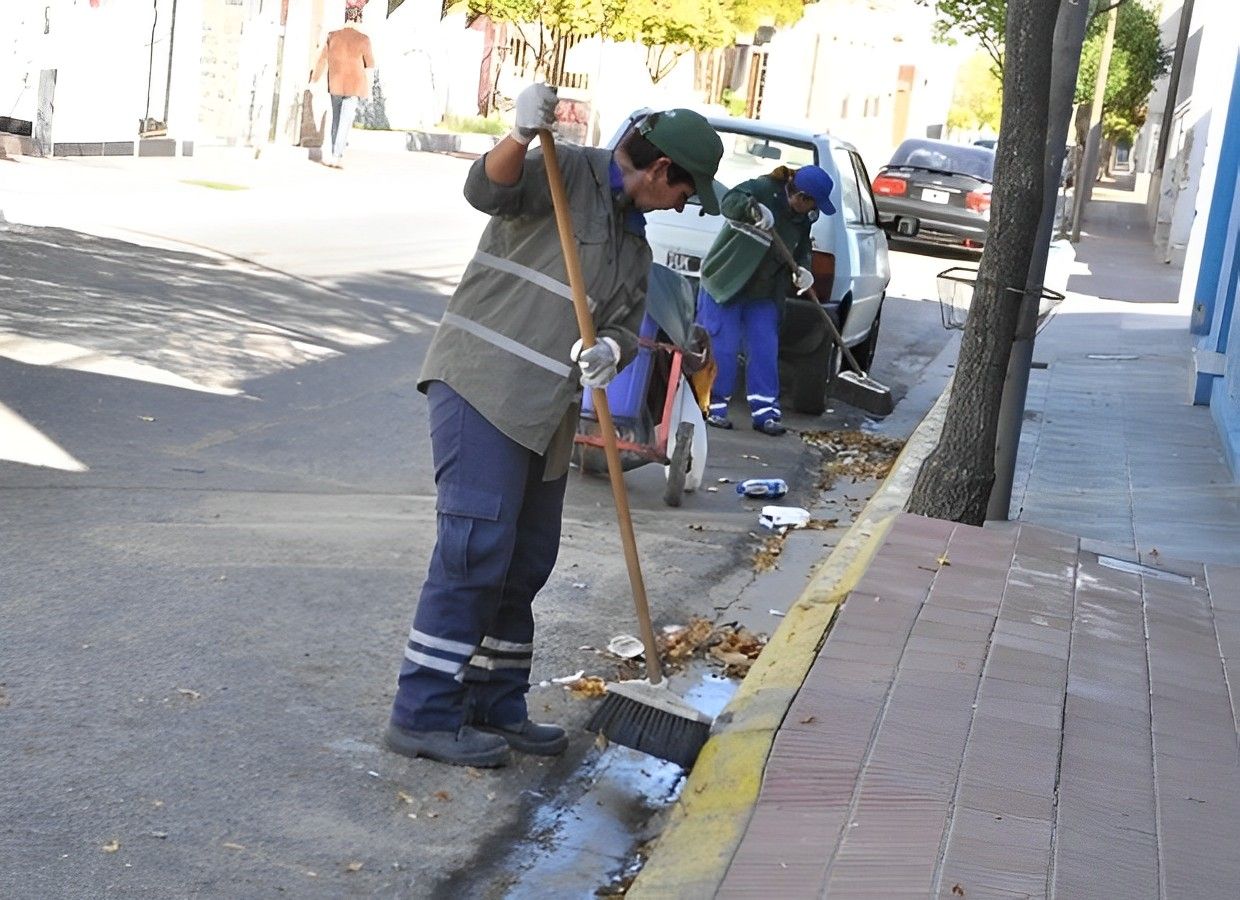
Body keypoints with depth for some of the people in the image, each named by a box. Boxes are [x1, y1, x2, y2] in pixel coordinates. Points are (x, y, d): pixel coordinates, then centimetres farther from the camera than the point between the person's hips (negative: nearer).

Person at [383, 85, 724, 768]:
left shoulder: (634, 240, 21)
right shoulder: (568, 173, -3)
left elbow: (625, 324, 13)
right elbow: (488, 190, -20)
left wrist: (612, 349, -11)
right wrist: (521, 136, -40)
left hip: (544, 413, 9)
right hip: (481, 385, -9)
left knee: (527, 562, 11)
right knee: (477, 548, -13)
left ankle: (496, 709, 21)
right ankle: (424, 715, -8)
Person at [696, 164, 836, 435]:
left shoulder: (802, 218, 3)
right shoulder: (762, 189, -19)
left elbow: (802, 248, 16)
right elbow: (730, 203, -34)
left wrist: (802, 269, -5)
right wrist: (752, 208, -55)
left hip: (763, 294, 7)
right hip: (725, 283, -7)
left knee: (765, 352, 3)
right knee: (721, 347, -5)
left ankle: (765, 412, 8)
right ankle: (713, 407, 7)